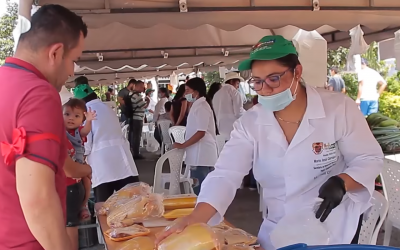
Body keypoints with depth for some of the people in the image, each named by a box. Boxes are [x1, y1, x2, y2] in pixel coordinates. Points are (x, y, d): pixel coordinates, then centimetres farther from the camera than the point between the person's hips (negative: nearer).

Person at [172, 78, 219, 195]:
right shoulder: (198, 105, 16)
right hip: (200, 154, 10)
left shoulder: (201, 106, -14)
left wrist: (182, 145, -16)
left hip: (201, 155, -10)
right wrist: (184, 145, 15)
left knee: (200, 191, -6)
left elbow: (201, 132, -21)